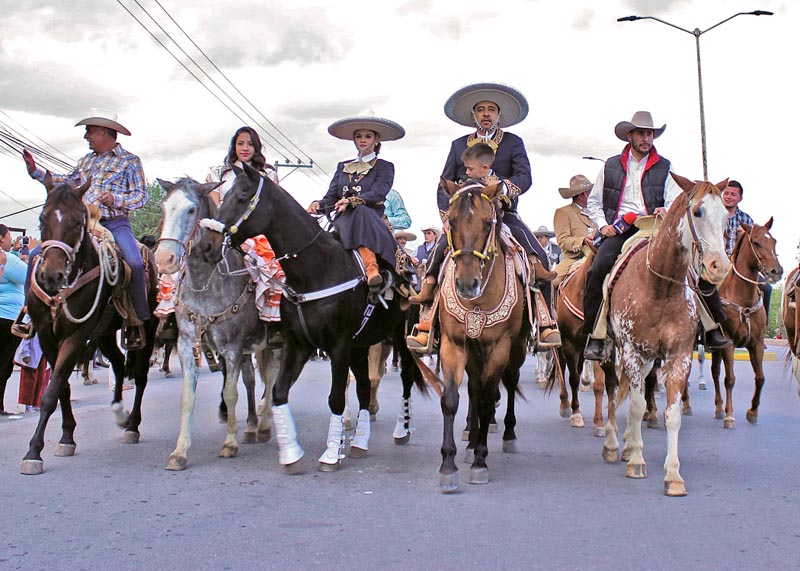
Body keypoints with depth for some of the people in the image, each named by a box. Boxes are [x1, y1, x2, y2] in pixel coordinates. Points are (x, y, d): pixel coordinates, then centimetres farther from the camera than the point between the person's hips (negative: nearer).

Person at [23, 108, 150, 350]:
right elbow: (67, 183, 24)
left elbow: (141, 196, -3)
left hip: (115, 223, -5)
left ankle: (137, 321, -19)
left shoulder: (130, 161, 5)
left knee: (135, 263, -30)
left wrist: (115, 199, -19)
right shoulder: (87, 161, 22)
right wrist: (36, 171, 17)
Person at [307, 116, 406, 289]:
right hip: (344, 220, 2)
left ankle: (372, 269, -56)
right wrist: (318, 204, -11)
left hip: (372, 219, -2)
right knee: (359, 213, -35)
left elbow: (377, 193, -7)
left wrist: (352, 200, -26)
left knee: (361, 212, -38)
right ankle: (371, 268, -56)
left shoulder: (385, 167, 13)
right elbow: (331, 197, 14)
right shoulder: (343, 166, 26)